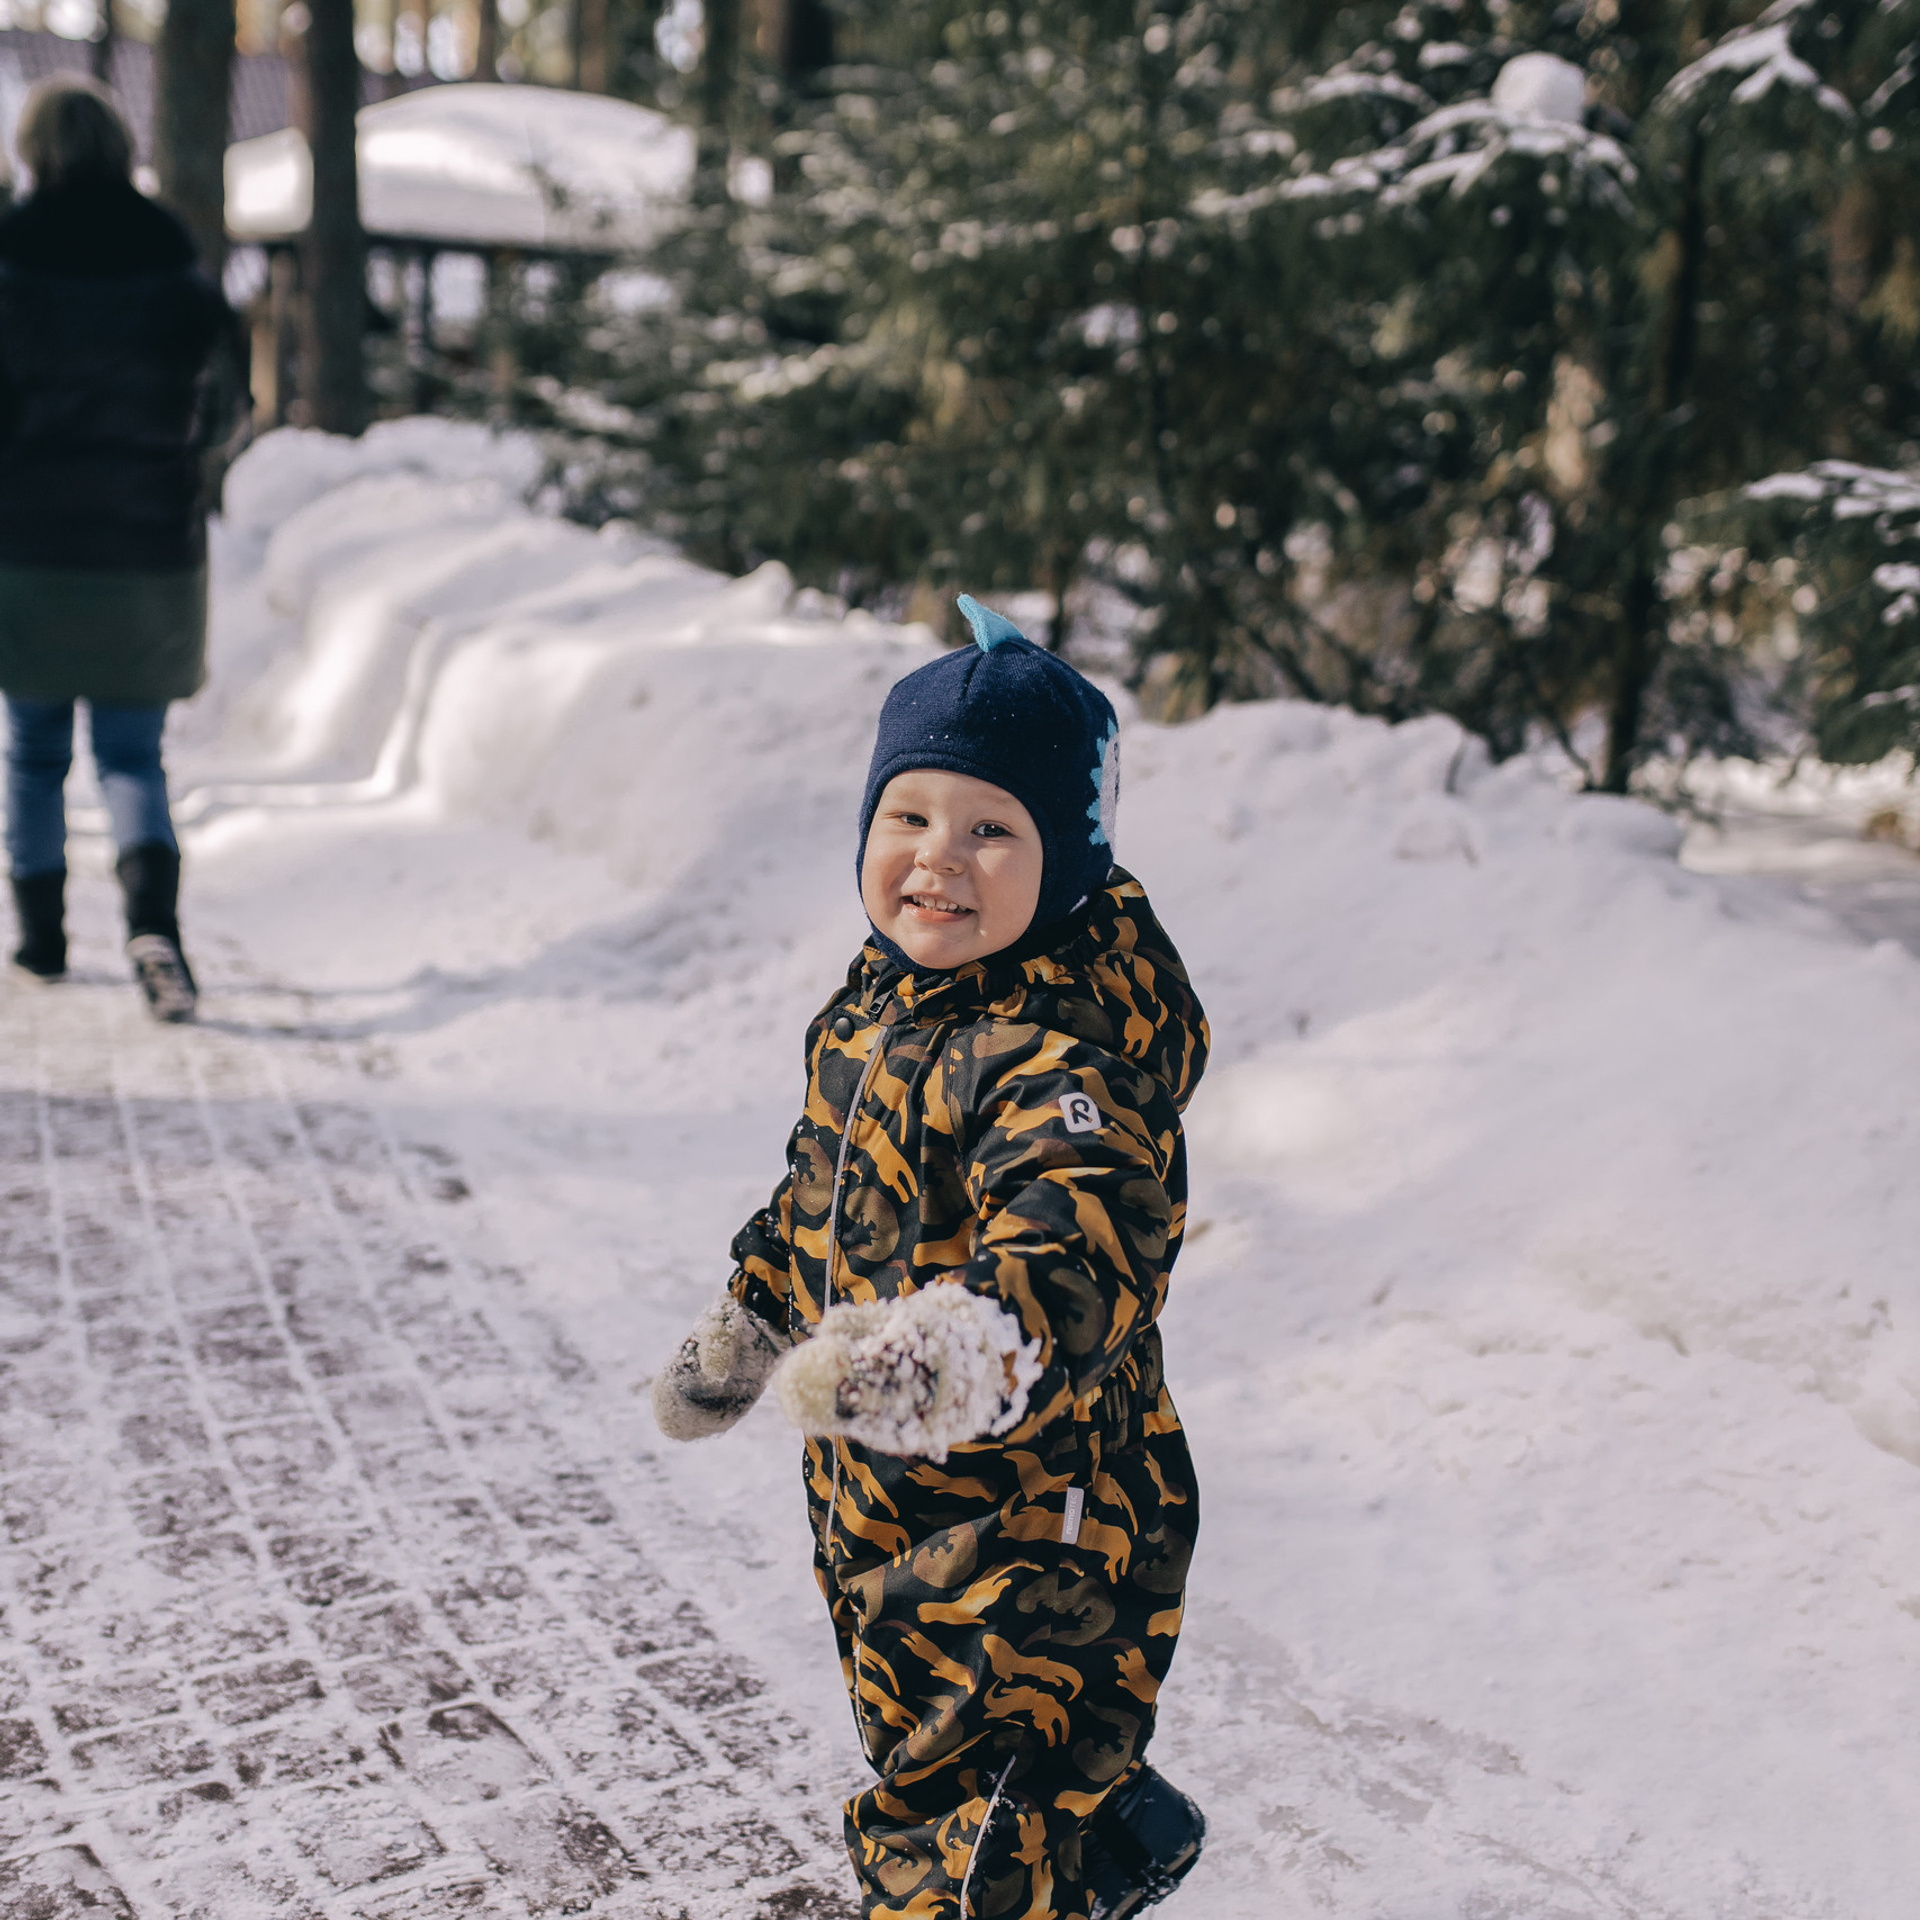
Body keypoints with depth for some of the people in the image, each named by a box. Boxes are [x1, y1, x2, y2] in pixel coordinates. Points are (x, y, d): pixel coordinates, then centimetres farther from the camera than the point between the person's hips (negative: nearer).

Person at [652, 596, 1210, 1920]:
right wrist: (746, 1327, 27)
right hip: (883, 1508, 9)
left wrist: (979, 1342, -66)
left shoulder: (1062, 1060, -28)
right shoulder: (882, 998, 0)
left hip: (1028, 1540, -9)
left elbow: (1077, 1242, -47)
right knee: (916, 1729, 30)